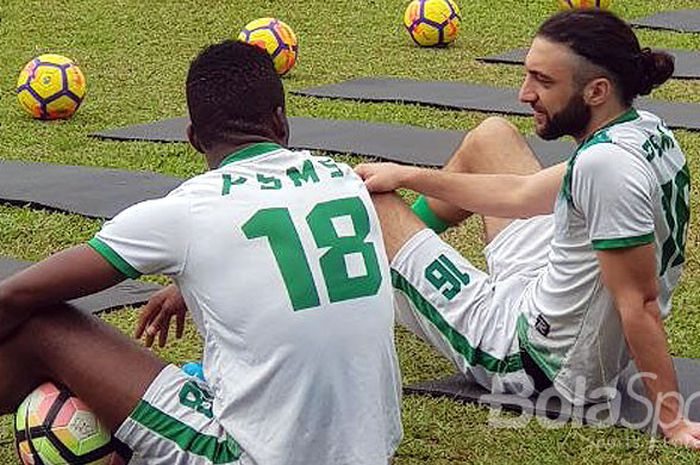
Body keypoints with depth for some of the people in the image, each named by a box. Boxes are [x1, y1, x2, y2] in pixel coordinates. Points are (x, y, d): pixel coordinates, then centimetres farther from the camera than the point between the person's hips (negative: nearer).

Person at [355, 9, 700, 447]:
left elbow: (639, 302, -30)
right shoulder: (644, 128, -3)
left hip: (525, 360, -9)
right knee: (491, 135, 21)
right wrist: (407, 176, 10)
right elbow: (521, 195, 7)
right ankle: (403, 231, 46)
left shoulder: (605, 164, -32)